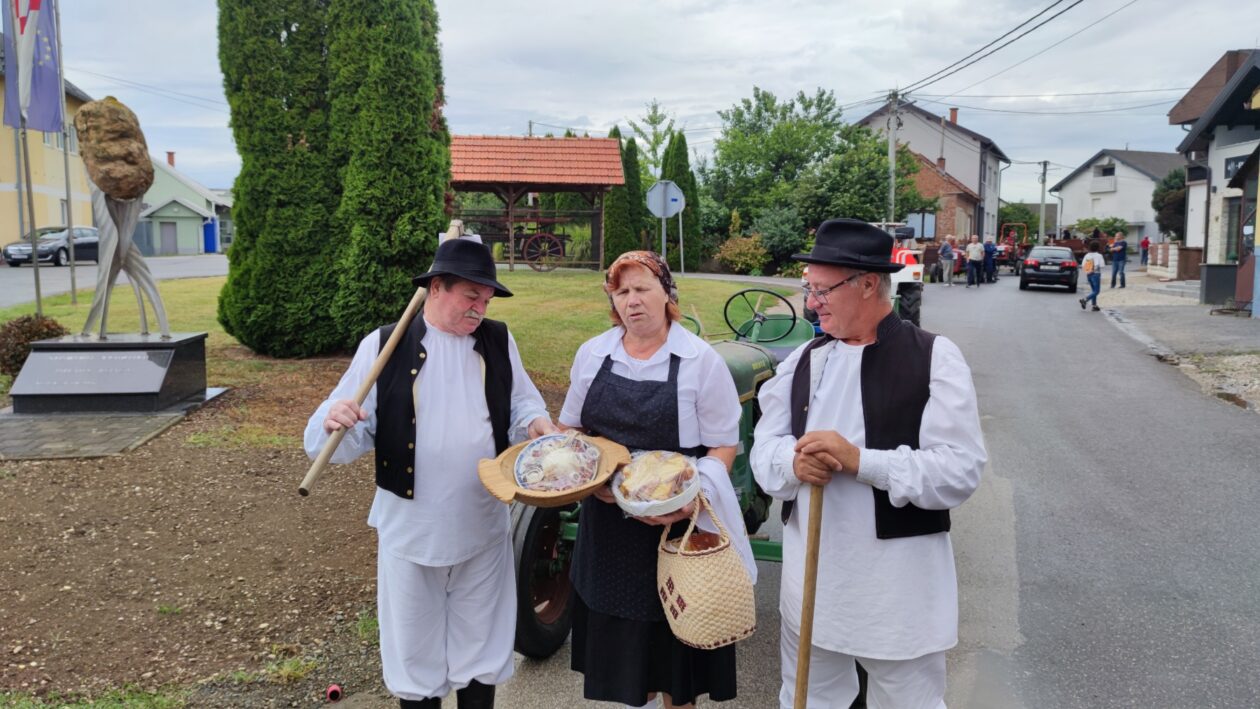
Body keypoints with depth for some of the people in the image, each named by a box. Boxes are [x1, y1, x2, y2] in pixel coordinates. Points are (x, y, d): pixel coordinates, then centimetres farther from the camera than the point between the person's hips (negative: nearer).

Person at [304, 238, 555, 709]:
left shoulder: (498, 340, 1)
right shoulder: (384, 345, -8)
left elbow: (522, 403, 10)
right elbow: (351, 437, -7)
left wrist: (535, 423, -12)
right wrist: (335, 421, -30)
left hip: (483, 527, 3)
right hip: (411, 529, -2)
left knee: (481, 647, 19)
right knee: (415, 648, 15)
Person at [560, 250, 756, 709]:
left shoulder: (700, 360, -9)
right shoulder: (591, 354, 3)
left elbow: (723, 447, -8)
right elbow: (570, 428, 13)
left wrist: (690, 497, -24)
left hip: (675, 519, -4)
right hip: (607, 517, 4)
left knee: (673, 630, 8)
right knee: (617, 629, 15)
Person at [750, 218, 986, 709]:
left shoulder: (934, 358, -10)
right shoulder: (805, 359, 6)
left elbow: (961, 471, -17)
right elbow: (765, 444, 6)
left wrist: (859, 460, -25)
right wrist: (793, 463, -17)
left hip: (899, 585, -4)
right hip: (810, 574, 5)